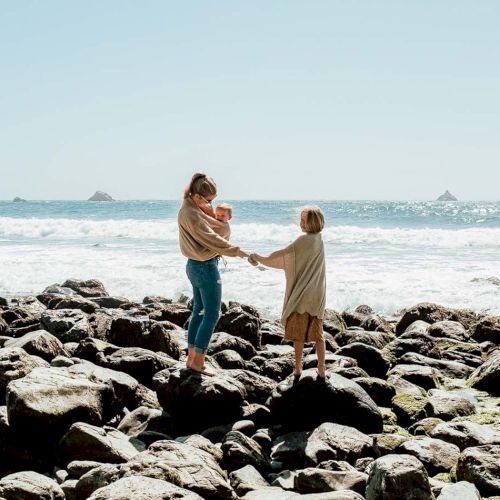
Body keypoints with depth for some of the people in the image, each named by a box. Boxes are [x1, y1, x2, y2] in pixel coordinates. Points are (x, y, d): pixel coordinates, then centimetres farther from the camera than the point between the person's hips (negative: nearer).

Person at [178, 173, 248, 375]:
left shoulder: (193, 209, 10)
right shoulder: (192, 214, -20)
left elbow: (221, 228, 11)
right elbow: (211, 238, -23)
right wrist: (236, 251, -19)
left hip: (195, 266, 10)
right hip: (205, 268, -10)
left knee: (199, 312, 14)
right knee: (212, 314, -4)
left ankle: (191, 358, 19)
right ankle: (198, 361, -1)